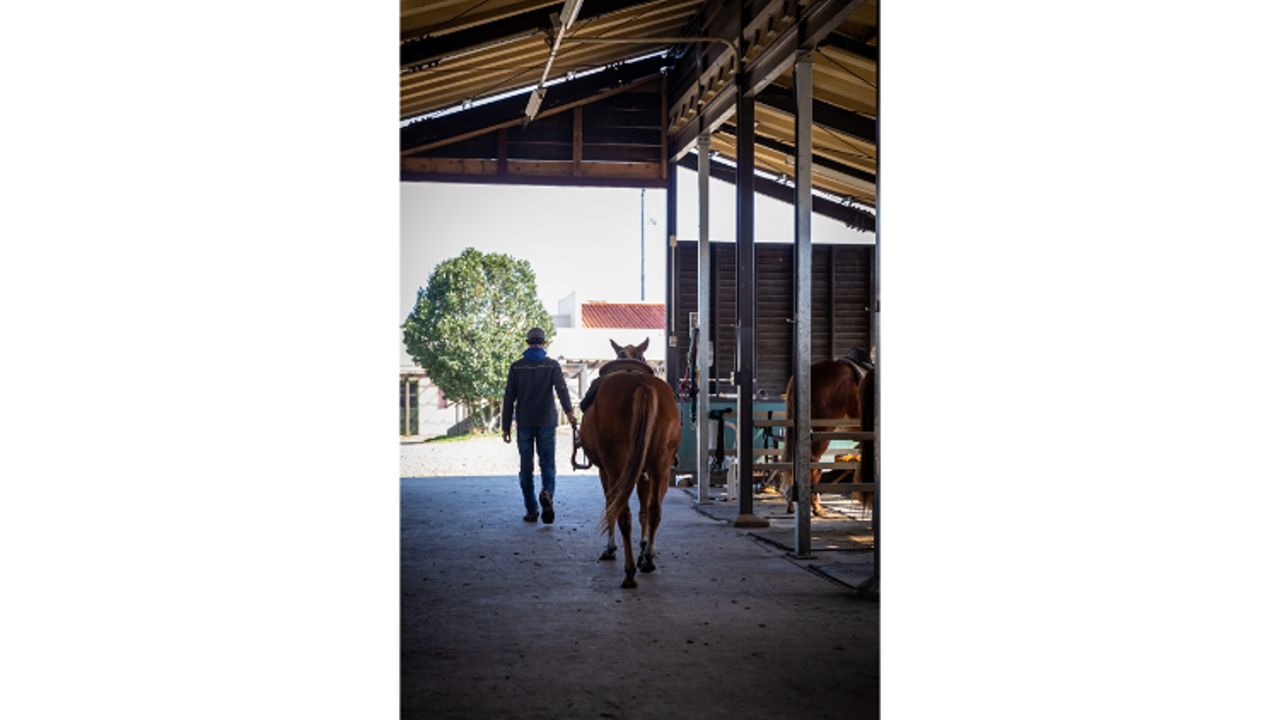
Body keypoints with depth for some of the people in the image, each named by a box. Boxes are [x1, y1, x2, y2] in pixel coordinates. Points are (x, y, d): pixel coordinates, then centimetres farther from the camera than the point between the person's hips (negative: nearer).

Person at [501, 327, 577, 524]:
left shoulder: (516, 367, 2)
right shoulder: (552, 365, 0)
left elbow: (509, 399, 1)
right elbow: (561, 389, -17)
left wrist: (506, 427, 5)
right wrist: (569, 412, -28)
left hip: (524, 424, 1)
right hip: (546, 423, 0)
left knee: (526, 467, 9)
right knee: (548, 464, 6)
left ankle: (531, 510, 10)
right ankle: (547, 493, -23)